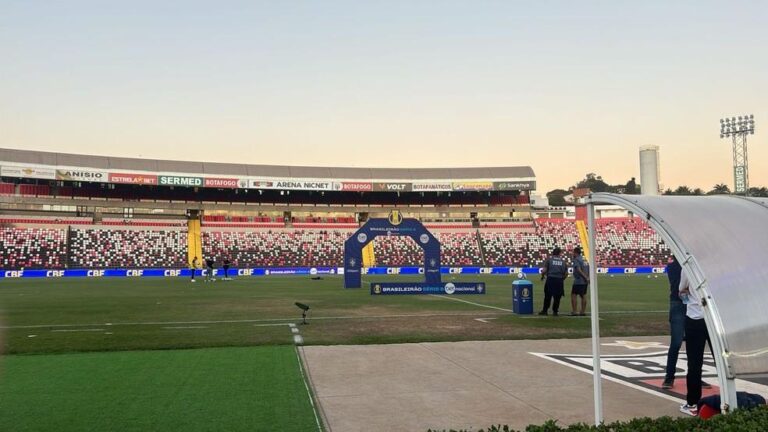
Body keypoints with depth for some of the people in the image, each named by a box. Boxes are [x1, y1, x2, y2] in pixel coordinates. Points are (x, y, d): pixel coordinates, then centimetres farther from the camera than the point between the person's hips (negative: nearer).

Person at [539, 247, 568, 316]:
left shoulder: (549, 259, 2)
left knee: (547, 295, 8)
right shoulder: (563, 261, 10)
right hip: (559, 280, 1)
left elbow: (544, 270, -5)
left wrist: (542, 276, 13)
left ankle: (545, 310, 15)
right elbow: (566, 273, 10)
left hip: (550, 279, -1)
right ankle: (555, 311, 10)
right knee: (557, 297, 7)